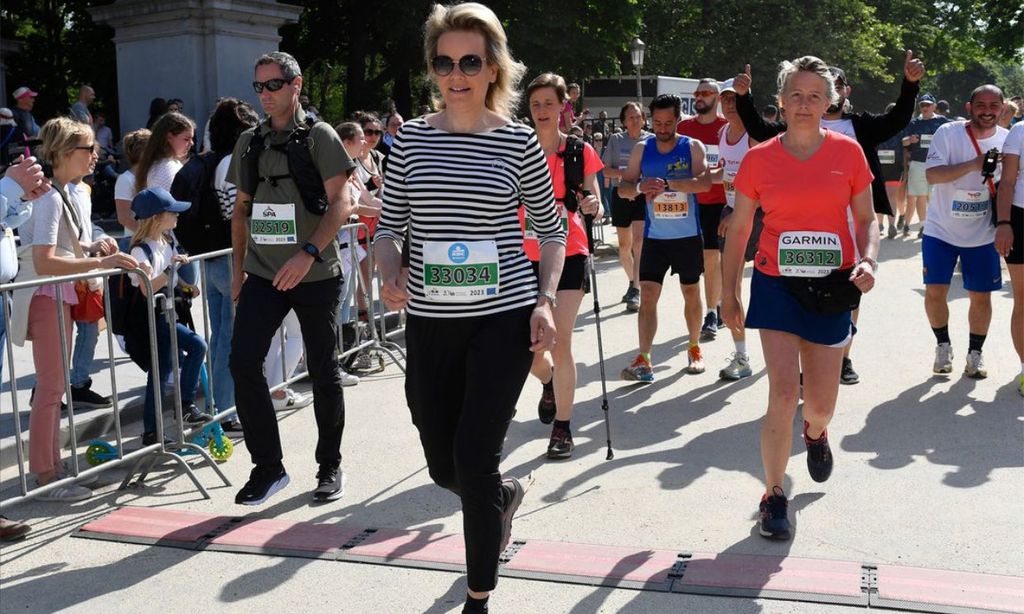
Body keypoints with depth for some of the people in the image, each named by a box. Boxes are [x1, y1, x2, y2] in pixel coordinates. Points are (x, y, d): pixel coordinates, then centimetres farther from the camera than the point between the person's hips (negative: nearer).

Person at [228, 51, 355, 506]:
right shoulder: (249, 142, 12)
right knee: (243, 361, -9)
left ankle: (330, 467, 23)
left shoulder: (319, 136, -3)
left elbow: (340, 203, -11)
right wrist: (238, 267, 11)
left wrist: (309, 253, -24)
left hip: (315, 275, -4)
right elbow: (242, 208, 18)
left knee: (323, 371, 5)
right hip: (262, 274, 4)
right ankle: (267, 467, 5)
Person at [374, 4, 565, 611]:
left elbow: (551, 229, 6)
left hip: (504, 319, -3)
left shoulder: (518, 140, -2)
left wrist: (546, 300, -7)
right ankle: (506, 493, 50)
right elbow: (390, 226, 9)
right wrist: (391, 276, -11)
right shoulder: (410, 139, 3)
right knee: (444, 467, 13)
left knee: (474, 459, -6)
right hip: (430, 324, 4)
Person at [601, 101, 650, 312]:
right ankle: (632, 283, 33)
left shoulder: (651, 140, 2)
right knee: (624, 245, 12)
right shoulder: (616, 140, 5)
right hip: (621, 194, 3)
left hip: (643, 194, -3)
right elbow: (605, 170, 3)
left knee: (638, 241, -15)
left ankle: (636, 291, -16)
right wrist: (623, 173, -15)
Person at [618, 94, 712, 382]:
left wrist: (668, 184, -34)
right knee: (647, 295, -7)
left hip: (688, 235, -1)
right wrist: (640, 188, -24)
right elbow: (623, 187, 0)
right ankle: (643, 360, -8)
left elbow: (704, 182, -20)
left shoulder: (693, 147, -4)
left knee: (691, 292, 11)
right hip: (654, 236, 1)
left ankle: (694, 348, 30)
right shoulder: (642, 149, 3)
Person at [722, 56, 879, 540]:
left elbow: (866, 218, 8)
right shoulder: (759, 159, -1)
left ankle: (815, 432, 49)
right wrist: (730, 294, 4)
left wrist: (868, 261, -12)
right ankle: (773, 496, 7)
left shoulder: (848, 151, 0)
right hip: (776, 283, -1)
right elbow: (738, 229, 5)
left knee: (820, 405, 8)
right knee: (783, 392, -12)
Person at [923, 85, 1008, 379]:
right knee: (935, 291, -3)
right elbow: (932, 175, -23)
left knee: (980, 297, 6)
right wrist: (973, 164, -33)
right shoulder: (948, 133, -13)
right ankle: (943, 345, 21)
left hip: (982, 235, 2)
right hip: (941, 230, -2)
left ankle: (975, 354, 24)